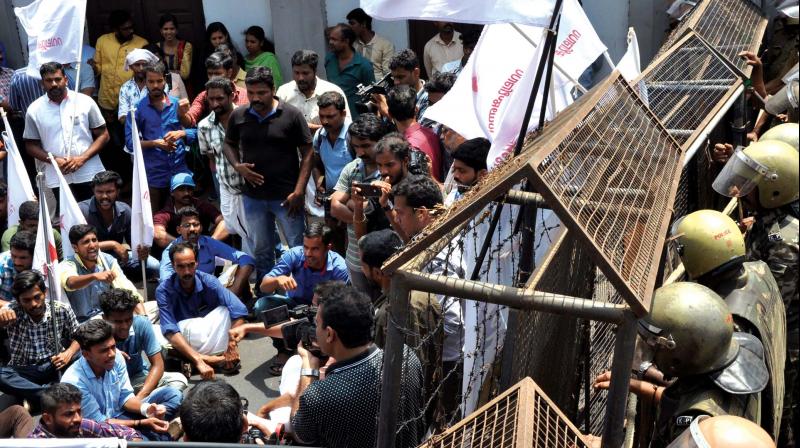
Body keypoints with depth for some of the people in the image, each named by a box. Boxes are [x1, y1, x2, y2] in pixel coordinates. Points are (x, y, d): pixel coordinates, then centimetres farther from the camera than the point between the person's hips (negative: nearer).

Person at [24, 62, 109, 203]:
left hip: (90, 175, 0)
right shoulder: (34, 110, 4)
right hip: (58, 179, 0)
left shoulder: (85, 101, 1)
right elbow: (31, 145, 8)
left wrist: (82, 158, -11)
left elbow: (103, 135, 3)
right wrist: (54, 160, -10)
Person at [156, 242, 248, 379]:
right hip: (184, 343, -3)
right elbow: (170, 331, -32)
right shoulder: (164, 290, -20)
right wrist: (198, 360, -44)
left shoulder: (209, 282, -16)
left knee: (224, 310, -26)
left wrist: (232, 344, -36)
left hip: (212, 338, 3)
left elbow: (239, 311, -24)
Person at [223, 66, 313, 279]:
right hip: (253, 196, 4)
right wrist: (237, 166, -6)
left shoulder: (291, 115, -9)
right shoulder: (238, 115, 1)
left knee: (298, 248, 3)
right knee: (260, 250, 16)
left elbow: (307, 153, -7)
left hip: (286, 196, -3)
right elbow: (229, 144, 16)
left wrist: (299, 191, -14)